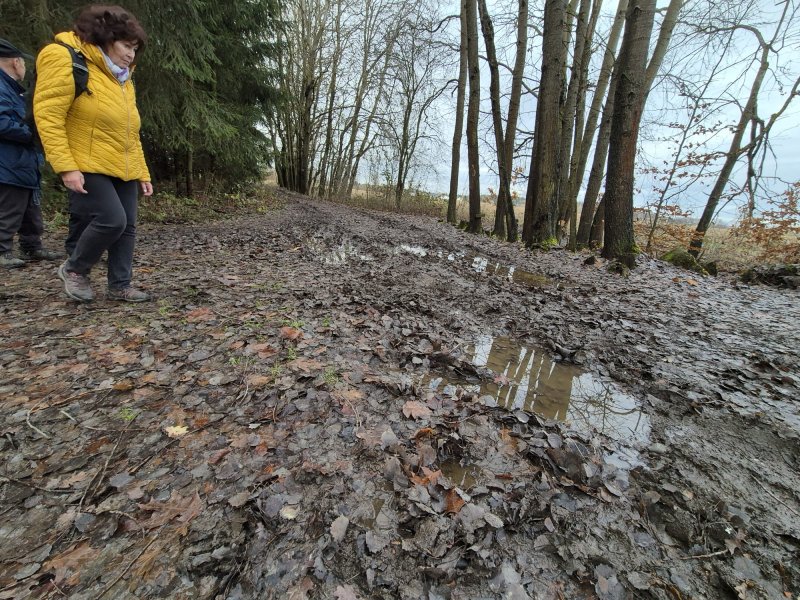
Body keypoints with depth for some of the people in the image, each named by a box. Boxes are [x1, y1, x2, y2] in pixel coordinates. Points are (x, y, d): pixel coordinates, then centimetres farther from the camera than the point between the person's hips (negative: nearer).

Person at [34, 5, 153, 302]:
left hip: (124, 170, 7)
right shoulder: (64, 59, -4)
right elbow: (48, 116, -12)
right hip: (89, 167, -7)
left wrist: (142, 173, 13)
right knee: (111, 220, -19)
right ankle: (74, 269, 8)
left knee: (127, 227, 3)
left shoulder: (122, 78, 19)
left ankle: (119, 286, 14)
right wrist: (66, 167, -20)